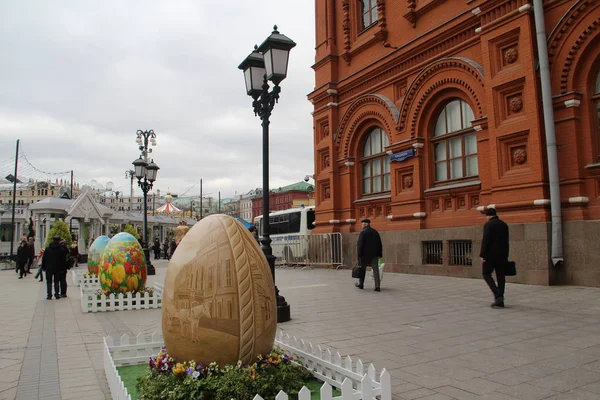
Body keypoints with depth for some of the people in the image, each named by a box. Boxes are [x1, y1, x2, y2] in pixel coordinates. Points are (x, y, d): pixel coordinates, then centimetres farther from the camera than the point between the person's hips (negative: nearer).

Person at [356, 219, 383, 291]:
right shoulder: (375, 232, 9)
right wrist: (379, 254, 15)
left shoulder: (363, 232, -8)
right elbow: (379, 244, 11)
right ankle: (377, 286, -7)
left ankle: (360, 284, 25)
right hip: (374, 254, 4)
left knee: (362, 269, 12)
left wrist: (359, 255, -11)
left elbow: (359, 244, -14)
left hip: (365, 254, -4)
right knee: (375, 269, 1)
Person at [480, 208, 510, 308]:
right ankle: (500, 300, 10)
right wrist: (505, 256, 19)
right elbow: (506, 242, 14)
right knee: (500, 276, 7)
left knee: (486, 274, 4)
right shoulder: (504, 224, 11)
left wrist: (483, 255, -15)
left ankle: (498, 295, -12)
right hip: (502, 255, 7)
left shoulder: (488, 224, -10)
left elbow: (485, 241, -17)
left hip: (491, 254, -7)